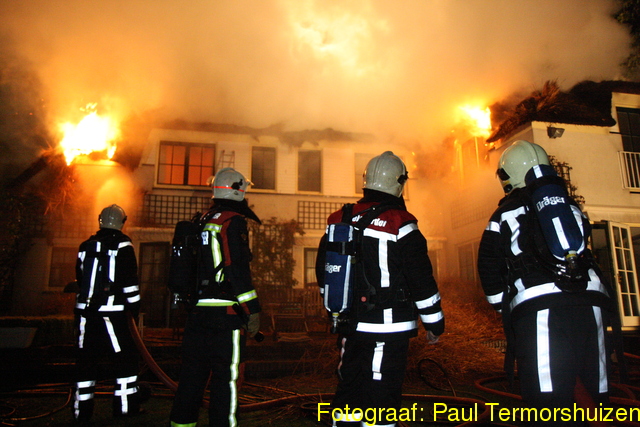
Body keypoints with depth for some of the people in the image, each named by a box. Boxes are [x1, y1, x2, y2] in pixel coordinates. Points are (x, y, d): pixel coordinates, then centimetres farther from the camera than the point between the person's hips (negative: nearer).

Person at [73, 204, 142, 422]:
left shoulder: (86, 246, 12)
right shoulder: (122, 245, -6)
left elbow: (79, 278, 19)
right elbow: (129, 280, -11)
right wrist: (135, 305, -2)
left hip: (85, 311, 6)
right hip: (111, 312, -6)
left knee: (86, 359, 13)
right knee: (125, 357, 3)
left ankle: (82, 410, 20)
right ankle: (125, 406, 5)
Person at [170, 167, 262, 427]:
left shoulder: (203, 221, 15)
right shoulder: (234, 221, -9)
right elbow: (238, 269, -17)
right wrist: (253, 309, -13)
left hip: (197, 309, 8)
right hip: (224, 311, -8)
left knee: (192, 372, 16)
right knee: (225, 376, -1)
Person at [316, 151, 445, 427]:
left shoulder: (340, 222, 5)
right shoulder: (400, 225, -13)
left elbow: (324, 272, 13)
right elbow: (422, 281, -12)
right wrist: (434, 323, 1)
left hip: (350, 325, 6)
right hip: (388, 328, -6)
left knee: (349, 387, 19)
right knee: (381, 395, 4)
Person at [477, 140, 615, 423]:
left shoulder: (505, 214, 7)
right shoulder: (572, 206, 22)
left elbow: (489, 269, 7)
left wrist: (504, 309, 18)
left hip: (539, 308, -5)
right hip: (591, 302, 5)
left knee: (550, 401, -5)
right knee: (600, 391, 12)